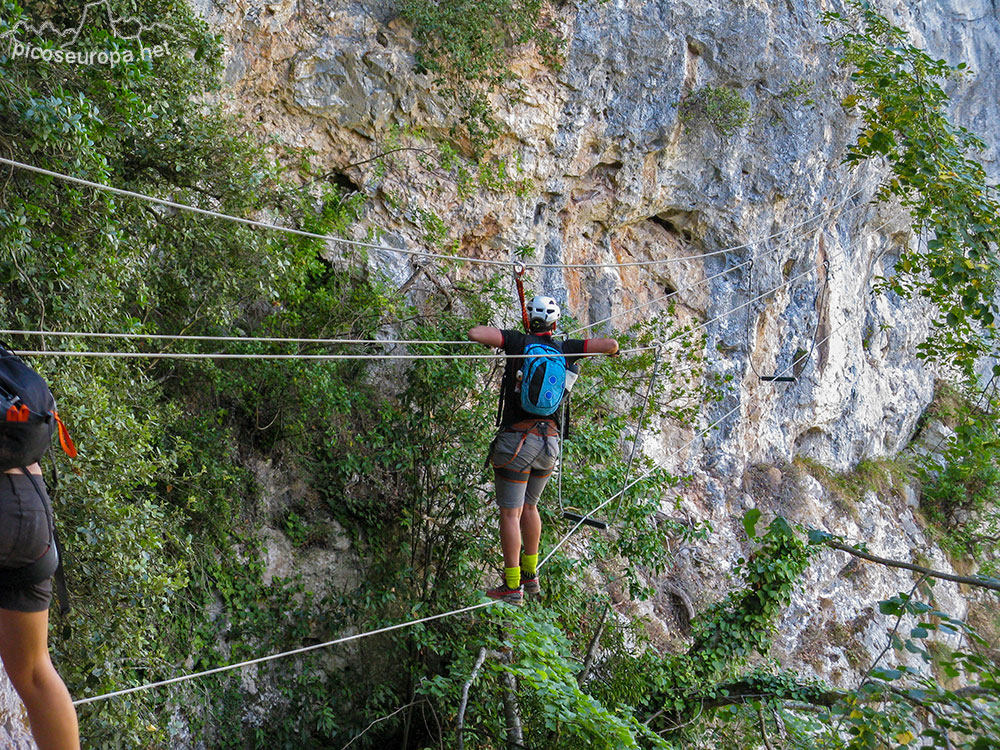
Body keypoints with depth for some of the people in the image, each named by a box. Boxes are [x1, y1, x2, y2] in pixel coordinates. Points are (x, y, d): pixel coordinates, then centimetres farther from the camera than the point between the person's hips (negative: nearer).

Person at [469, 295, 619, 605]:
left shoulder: (519, 341, -4)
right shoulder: (564, 349, 4)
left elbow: (474, 333, -14)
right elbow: (611, 344, 4)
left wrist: (492, 339, 9)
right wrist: (612, 350, 29)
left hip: (516, 439, -4)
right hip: (550, 442, 5)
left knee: (510, 513, 2)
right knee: (528, 507, 22)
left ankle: (512, 587, 3)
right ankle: (530, 576, 30)